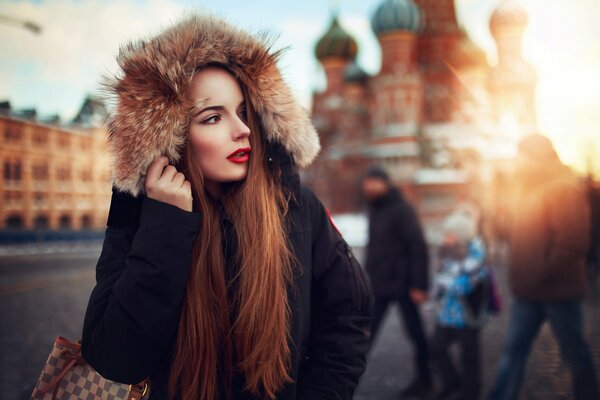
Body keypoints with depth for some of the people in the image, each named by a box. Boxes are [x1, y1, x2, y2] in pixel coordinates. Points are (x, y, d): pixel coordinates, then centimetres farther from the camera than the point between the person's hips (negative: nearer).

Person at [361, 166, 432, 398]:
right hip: (378, 286, 6)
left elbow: (418, 248, -15)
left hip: (401, 285, -6)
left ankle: (424, 380, 25)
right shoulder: (374, 209, 11)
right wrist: (369, 277, 13)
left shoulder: (401, 209, -12)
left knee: (415, 333, 9)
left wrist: (419, 285, -19)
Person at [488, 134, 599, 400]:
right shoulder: (527, 191, 13)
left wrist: (542, 275, -19)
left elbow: (573, 243, -21)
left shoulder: (564, 190, -13)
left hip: (559, 291, -7)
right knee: (513, 350, 7)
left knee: (575, 353, 9)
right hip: (528, 293, 8)